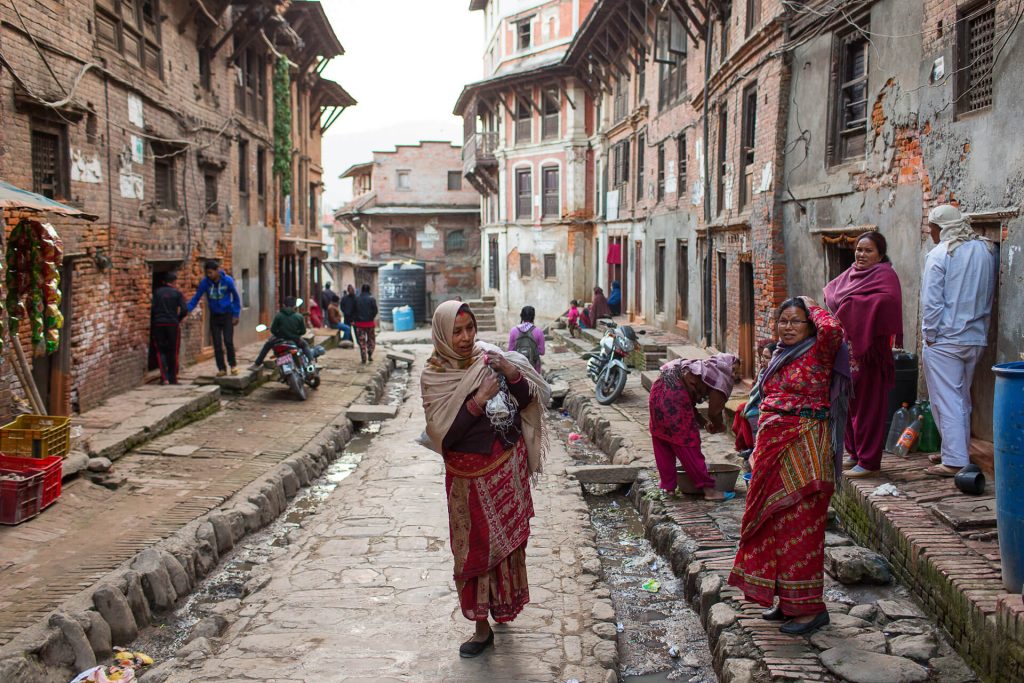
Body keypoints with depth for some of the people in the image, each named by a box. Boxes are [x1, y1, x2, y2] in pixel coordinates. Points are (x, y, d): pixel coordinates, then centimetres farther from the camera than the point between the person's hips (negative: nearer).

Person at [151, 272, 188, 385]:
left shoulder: (157, 292, 5)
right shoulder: (177, 293, 1)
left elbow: (152, 308, -3)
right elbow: (184, 310, -7)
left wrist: (157, 317, 13)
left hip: (158, 324, 1)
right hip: (173, 324, -1)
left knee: (160, 351, 6)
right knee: (173, 352, 9)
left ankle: (164, 377, -6)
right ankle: (172, 378, 14)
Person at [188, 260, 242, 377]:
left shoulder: (227, 280, -12)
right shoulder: (205, 282, -9)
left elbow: (236, 297, -1)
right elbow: (196, 297, -3)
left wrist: (236, 314, -2)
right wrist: (187, 310, -18)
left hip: (227, 315, -2)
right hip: (214, 316, 2)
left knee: (228, 341, -10)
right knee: (217, 344, 2)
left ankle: (233, 365, 9)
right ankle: (222, 368, 12)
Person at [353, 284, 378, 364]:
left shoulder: (357, 298, 2)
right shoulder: (371, 298, -7)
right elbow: (375, 310, -10)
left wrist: (354, 320, 9)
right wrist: (371, 318, 4)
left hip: (359, 322, 2)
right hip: (370, 322, -2)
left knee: (361, 341, 6)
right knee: (371, 340, 13)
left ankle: (364, 358, 2)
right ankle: (370, 355, 1)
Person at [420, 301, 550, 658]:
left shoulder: (491, 358, -3)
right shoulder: (433, 376, -10)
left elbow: (528, 400, 0)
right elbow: (442, 434, -15)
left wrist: (511, 374, -18)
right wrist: (478, 401, -23)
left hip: (507, 465, 2)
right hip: (468, 472, -2)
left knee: (506, 537, 13)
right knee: (476, 545, 4)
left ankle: (503, 605, 34)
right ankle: (482, 627, 16)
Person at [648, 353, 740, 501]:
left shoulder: (706, 367, 29)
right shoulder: (724, 377, 4)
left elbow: (689, 403, 27)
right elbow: (714, 412, 0)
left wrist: (704, 422, 25)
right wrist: (719, 427, 20)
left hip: (659, 388, 9)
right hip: (675, 393, -9)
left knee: (662, 442, 16)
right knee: (688, 444, -3)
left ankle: (667, 485, 25)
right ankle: (708, 488, 4)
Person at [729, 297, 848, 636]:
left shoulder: (818, 352, -9)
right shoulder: (780, 356, 15)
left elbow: (832, 329, -32)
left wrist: (813, 307, -12)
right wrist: (760, 448, 20)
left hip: (803, 450, -8)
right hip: (773, 449, 9)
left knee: (799, 526, -4)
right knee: (773, 523, 13)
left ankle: (810, 607, 7)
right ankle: (786, 599, 25)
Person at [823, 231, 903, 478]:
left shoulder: (884, 274, -9)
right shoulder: (851, 273, 15)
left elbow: (889, 300, -26)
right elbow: (830, 290, 21)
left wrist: (850, 304, -20)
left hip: (868, 351, -8)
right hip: (845, 348, 8)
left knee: (867, 405, -2)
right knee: (848, 402, 15)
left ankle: (869, 461, 6)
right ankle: (854, 453, 28)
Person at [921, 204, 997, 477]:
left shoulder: (939, 254, -14)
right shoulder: (988, 250, 5)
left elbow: (931, 301, -15)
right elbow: (990, 294, 16)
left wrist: (930, 335, -6)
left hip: (944, 340, -6)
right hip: (976, 338, 7)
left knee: (946, 400, -2)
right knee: (962, 397, 18)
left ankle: (954, 461, -2)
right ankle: (959, 452, 27)